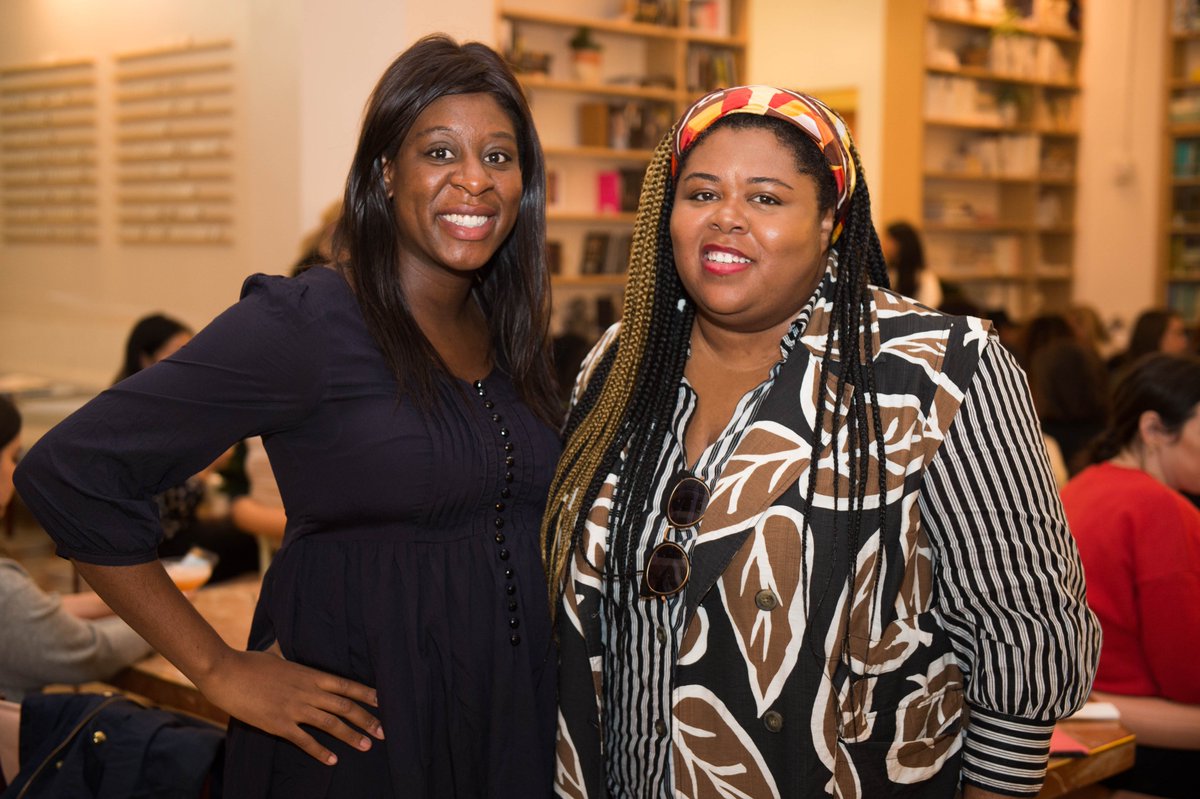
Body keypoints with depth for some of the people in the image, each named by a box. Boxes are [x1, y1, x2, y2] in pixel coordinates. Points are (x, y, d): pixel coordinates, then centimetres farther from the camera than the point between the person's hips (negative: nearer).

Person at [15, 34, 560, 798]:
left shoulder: (515, 335, 5)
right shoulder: (306, 324, -15)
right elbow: (68, 472, -18)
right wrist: (220, 671, -16)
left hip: (523, 721, 6)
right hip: (359, 731, -5)